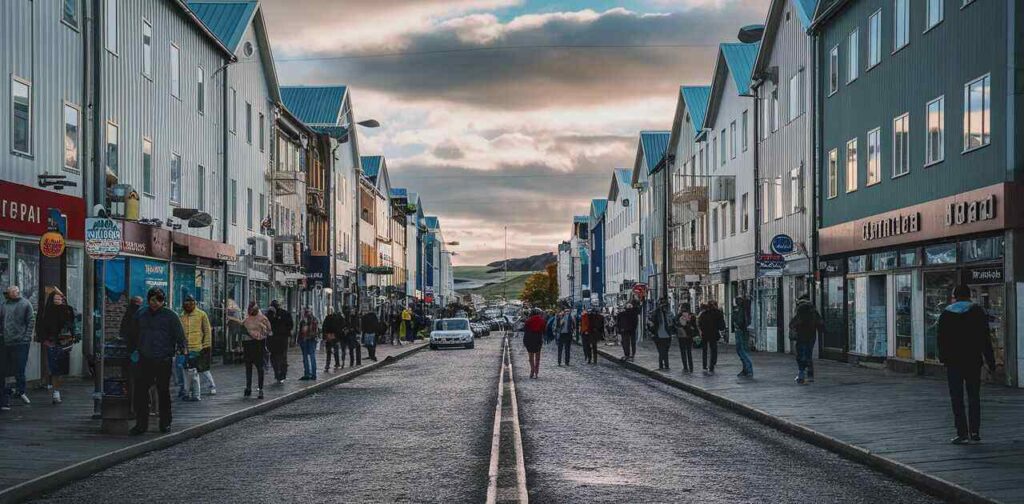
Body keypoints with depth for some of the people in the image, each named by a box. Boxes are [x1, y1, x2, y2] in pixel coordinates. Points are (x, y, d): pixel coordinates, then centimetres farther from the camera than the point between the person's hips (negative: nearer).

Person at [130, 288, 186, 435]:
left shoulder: (170, 316, 0)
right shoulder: (141, 315, 12)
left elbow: (180, 335, -2)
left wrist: (181, 347, -14)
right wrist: (136, 350, 20)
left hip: (163, 361, -3)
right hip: (145, 360, 3)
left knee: (163, 392, 4)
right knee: (140, 391, -2)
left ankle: (165, 423, 14)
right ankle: (141, 423, 4)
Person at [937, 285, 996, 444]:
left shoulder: (945, 314, 4)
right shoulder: (978, 312, 1)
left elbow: (941, 340, 7)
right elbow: (985, 339, -2)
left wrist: (943, 358, 18)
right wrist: (990, 361, 1)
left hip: (953, 361, 0)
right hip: (973, 361, 0)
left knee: (957, 398, 0)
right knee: (974, 396, 9)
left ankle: (962, 433, -6)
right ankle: (974, 432, 5)